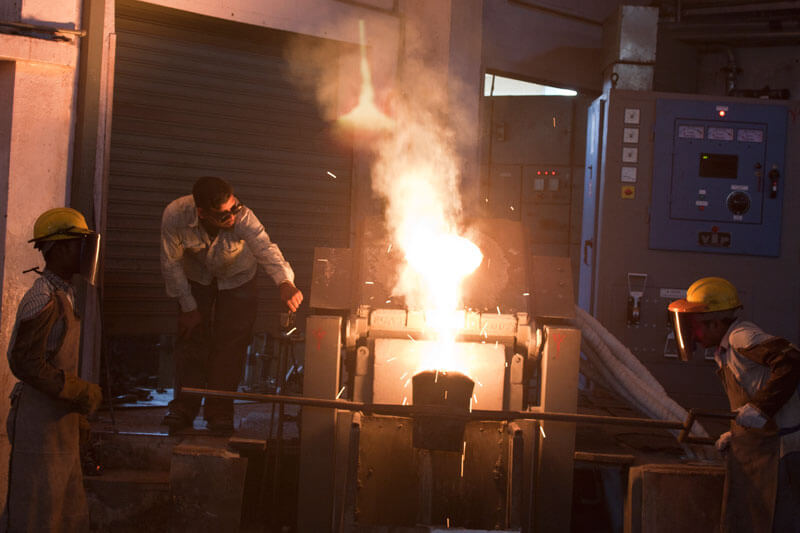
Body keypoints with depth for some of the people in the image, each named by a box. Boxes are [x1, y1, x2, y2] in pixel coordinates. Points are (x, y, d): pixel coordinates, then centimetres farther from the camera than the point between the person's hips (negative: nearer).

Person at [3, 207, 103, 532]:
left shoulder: (62, 296, 14)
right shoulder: (44, 299, -16)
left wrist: (82, 395, 16)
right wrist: (83, 393, -17)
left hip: (61, 424, 10)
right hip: (40, 427, -10)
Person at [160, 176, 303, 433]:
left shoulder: (242, 217, -39)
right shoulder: (174, 216, -34)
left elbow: (265, 248, -54)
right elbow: (171, 263, -19)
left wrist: (284, 282, -73)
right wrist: (188, 307, -15)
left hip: (238, 279, -1)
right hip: (196, 277, 1)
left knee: (231, 343, -6)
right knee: (191, 337, -3)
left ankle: (220, 412, 5)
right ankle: (183, 408, 8)